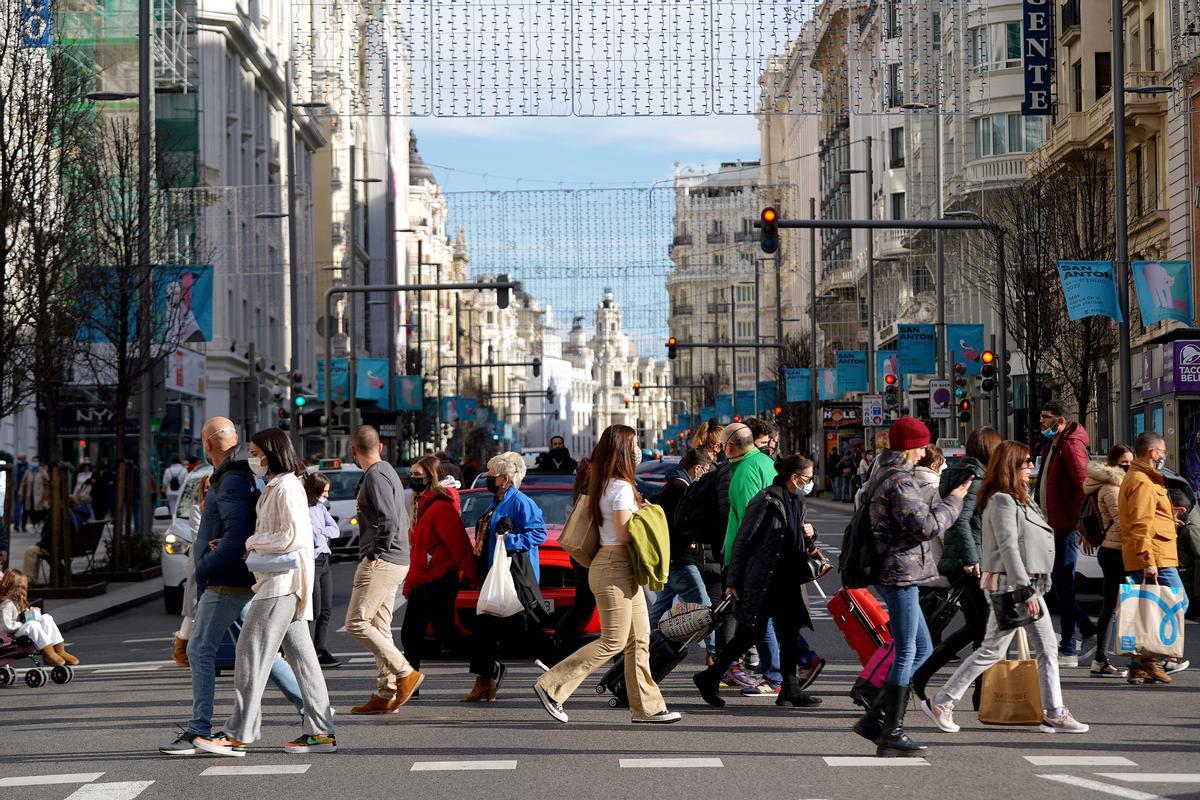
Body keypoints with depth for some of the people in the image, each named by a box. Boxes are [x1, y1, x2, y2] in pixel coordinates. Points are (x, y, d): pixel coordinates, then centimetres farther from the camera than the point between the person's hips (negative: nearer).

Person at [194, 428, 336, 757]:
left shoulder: (286, 488, -13)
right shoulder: (275, 487, 19)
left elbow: (293, 537, -19)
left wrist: (251, 542, -8)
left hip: (282, 582, -10)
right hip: (278, 581, 10)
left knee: (253, 653, -10)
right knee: (300, 655, 8)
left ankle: (239, 735, -11)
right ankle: (321, 732, 8)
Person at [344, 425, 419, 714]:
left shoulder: (376, 476, -14)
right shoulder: (388, 472, 18)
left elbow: (389, 522, -23)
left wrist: (374, 554, -14)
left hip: (380, 562, -10)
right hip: (394, 561, 10)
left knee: (357, 623, -11)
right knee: (379, 628, 10)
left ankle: (405, 673, -10)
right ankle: (386, 694, 10)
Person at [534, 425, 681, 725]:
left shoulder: (605, 485, 14)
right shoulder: (622, 487, -16)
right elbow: (624, 533, -19)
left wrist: (638, 509, 8)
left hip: (622, 568, 10)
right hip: (614, 568, -10)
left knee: (640, 639, 9)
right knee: (613, 641, -6)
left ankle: (647, 706, 11)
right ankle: (552, 686, -3)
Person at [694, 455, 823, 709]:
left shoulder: (798, 504, 15)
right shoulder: (766, 501, -11)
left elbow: (804, 548, 27)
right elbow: (743, 541, -11)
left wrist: (810, 535, 2)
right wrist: (733, 581, -12)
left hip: (788, 581, 8)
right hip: (761, 581, -8)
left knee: (790, 635, 4)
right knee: (750, 633, -4)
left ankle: (791, 690, 9)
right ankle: (709, 677, 9)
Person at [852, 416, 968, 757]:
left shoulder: (885, 476, 17)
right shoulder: (900, 482, -16)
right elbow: (925, 525, -21)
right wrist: (952, 502, -8)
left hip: (894, 573, 11)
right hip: (901, 573, -11)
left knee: (921, 649, 16)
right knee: (906, 654, -5)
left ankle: (875, 719, 15)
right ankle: (891, 735, -1)